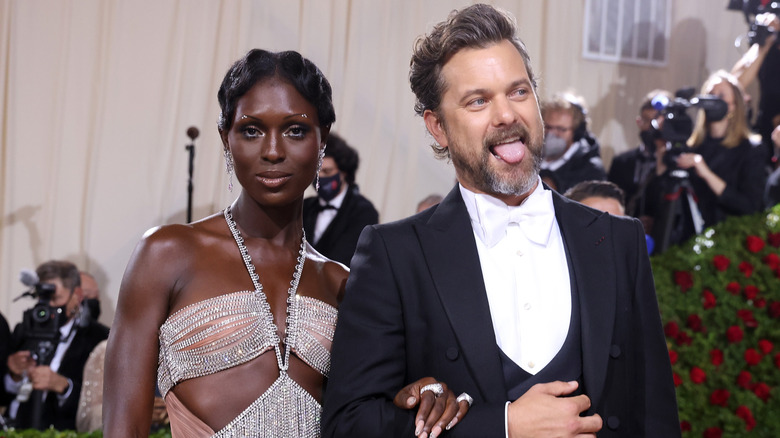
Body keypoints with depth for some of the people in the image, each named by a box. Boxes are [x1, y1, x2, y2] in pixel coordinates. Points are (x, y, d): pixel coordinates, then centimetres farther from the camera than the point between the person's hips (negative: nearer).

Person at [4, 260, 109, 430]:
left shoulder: (99, 338, 1)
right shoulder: (24, 330, 18)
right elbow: (4, 394, 18)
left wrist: (61, 385, -20)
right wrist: (15, 376, -2)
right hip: (13, 430, 5)